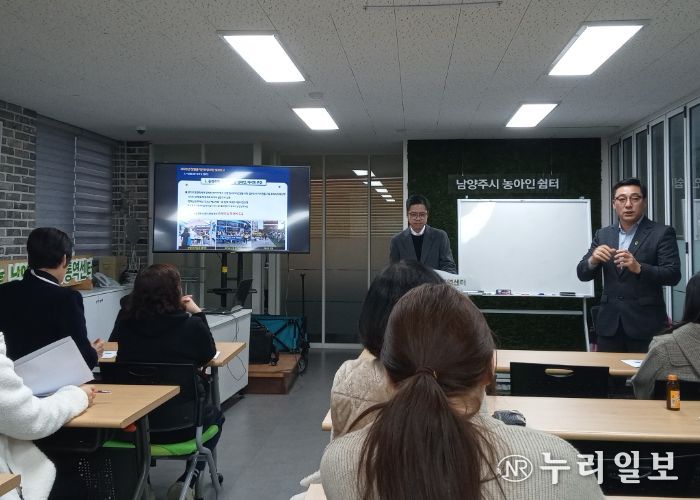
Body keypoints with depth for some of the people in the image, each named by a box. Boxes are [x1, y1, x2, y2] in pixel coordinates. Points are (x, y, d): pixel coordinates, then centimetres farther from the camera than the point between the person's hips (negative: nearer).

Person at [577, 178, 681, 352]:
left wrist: (639, 268, -27)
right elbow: (582, 274, 6)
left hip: (645, 323, -3)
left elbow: (673, 275, -11)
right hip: (609, 322, 4)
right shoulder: (603, 234, 9)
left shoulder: (662, 233, -3)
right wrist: (593, 260, -16)